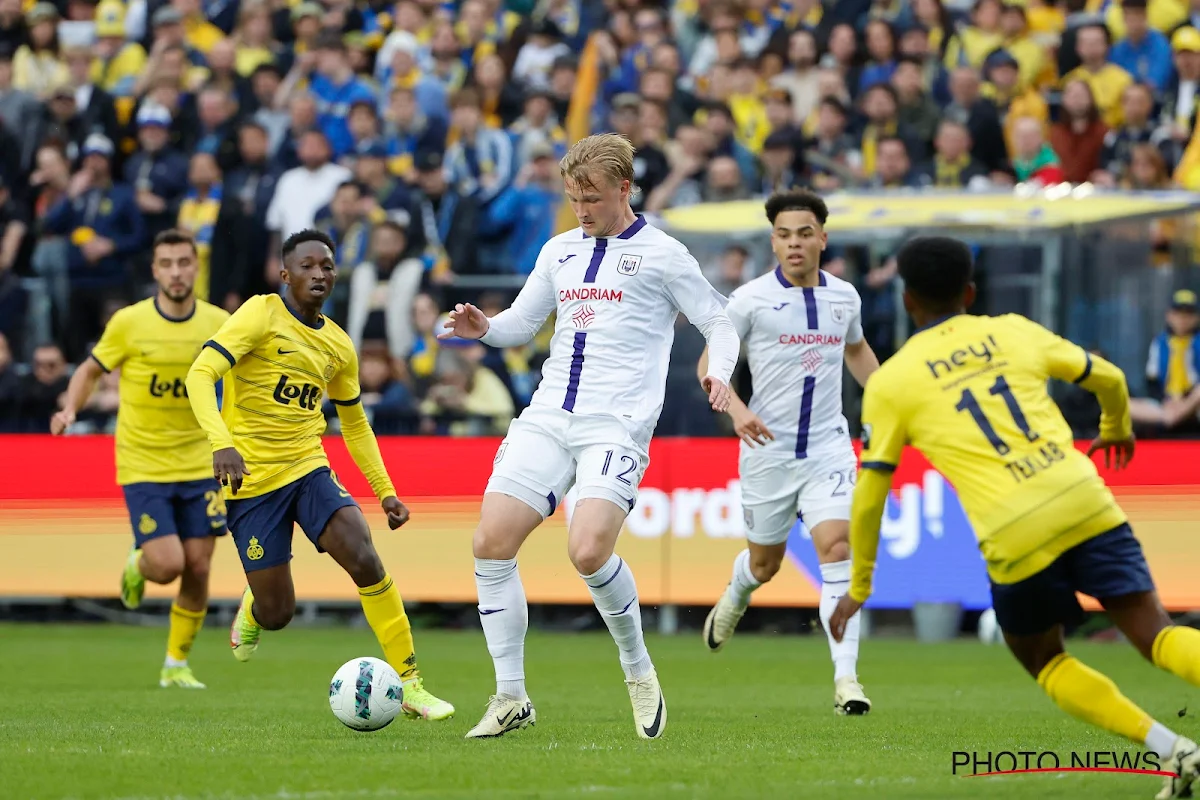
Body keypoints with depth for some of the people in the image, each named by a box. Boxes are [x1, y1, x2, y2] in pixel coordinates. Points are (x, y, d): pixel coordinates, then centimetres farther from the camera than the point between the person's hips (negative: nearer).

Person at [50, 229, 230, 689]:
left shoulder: (219, 324, -3)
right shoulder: (129, 323, -9)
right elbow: (92, 369, 4)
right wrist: (70, 409, -14)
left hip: (198, 464, 3)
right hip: (143, 465, -3)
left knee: (197, 569, 0)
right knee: (167, 565, -14)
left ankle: (176, 664, 19)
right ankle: (137, 565, 24)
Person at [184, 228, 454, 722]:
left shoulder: (338, 345, 10)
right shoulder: (262, 315, -9)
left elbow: (354, 422, 25)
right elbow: (201, 374, -19)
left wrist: (384, 490, 17)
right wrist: (222, 444, -34)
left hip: (309, 468, 4)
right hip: (252, 478, -4)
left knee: (364, 560, -21)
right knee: (278, 614, -3)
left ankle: (409, 685, -13)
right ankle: (252, 606, 38)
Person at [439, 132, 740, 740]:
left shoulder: (661, 255, 2)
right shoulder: (559, 251, 18)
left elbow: (719, 323, 5)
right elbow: (521, 322, 26)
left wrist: (718, 373, -16)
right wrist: (483, 327, 4)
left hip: (617, 425, -6)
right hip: (547, 417, 6)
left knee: (588, 550, -24)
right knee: (491, 541, -9)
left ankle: (638, 671, 2)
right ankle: (511, 696, 1)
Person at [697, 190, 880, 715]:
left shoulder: (845, 296, 4)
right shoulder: (752, 298, -8)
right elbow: (710, 361, -3)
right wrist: (736, 410, -20)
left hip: (828, 448, 1)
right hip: (768, 450, -1)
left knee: (837, 549, -18)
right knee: (765, 562, 14)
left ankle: (846, 677, -19)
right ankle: (735, 596, 53)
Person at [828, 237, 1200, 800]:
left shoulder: (890, 382, 10)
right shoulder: (1013, 332, 17)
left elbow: (868, 497, 12)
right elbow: (1109, 379, 28)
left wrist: (858, 587, 25)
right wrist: (1117, 428, 51)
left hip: (1016, 535, -2)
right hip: (1084, 500, 2)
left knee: (1040, 657, 21)